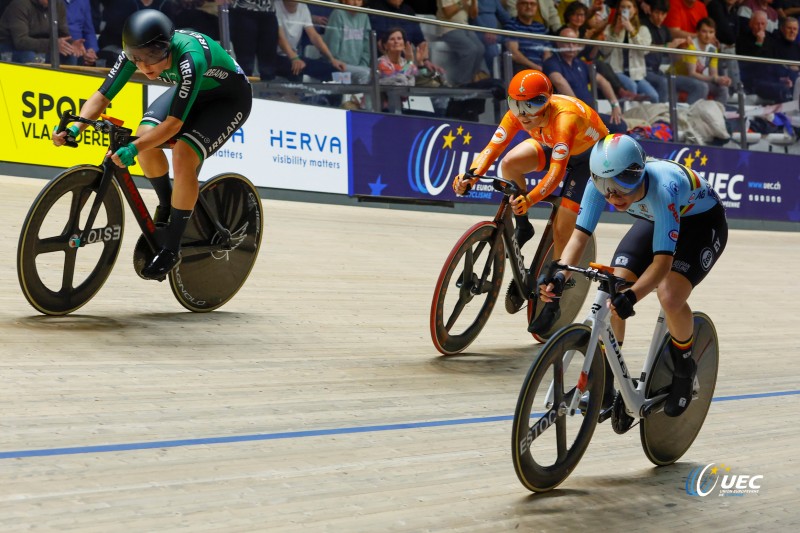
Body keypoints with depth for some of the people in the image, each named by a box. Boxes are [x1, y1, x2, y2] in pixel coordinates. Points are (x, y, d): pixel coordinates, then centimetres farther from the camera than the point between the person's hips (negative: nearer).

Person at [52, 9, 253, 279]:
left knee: (183, 157, -25)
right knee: (146, 134, -19)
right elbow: (102, 96, -19)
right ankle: (166, 205, 8)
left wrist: (132, 149, -50)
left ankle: (171, 250, -12)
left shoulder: (189, 59, -41)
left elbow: (174, 124, -39)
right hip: (192, 90, 6)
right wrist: (75, 128, -35)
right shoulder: (135, 52, -23)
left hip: (229, 97, -6)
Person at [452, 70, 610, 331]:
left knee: (561, 230, -11)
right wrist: (471, 176, -48)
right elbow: (492, 147, -29)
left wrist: (529, 199, -65)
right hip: (551, 145, 5)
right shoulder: (518, 114, -24)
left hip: (589, 155, -5)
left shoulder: (564, 117, -42)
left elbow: (557, 172, -51)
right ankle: (523, 227, -2)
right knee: (510, 163, -27)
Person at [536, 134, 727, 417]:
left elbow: (663, 260, -45)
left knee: (670, 297, -28)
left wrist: (632, 296, -60)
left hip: (703, 222, -5)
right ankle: (604, 383, 2)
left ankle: (684, 367, 3)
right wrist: (559, 274, -45)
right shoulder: (600, 181, -28)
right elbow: (580, 234, -26)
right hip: (655, 220, 5)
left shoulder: (663, 187, -42)